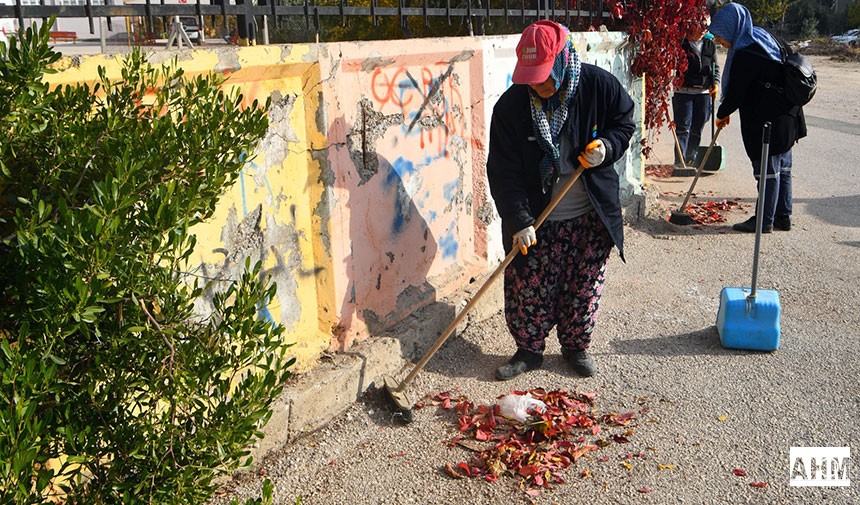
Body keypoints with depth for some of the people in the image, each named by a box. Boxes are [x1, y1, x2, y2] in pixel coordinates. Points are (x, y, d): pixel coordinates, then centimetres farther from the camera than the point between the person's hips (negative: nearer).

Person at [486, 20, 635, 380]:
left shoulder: (599, 86, -13)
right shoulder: (511, 105, -14)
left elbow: (625, 122, 7)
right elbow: (504, 172, -14)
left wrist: (607, 147, -16)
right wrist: (519, 222, -22)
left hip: (591, 216, 1)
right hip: (536, 218, 0)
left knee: (585, 284, 10)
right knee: (527, 286, 3)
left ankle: (575, 346, 32)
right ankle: (528, 349, 25)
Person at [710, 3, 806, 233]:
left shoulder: (744, 54, -20)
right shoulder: (761, 38, 10)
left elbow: (736, 93, -15)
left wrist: (722, 114, 3)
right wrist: (727, 111, 16)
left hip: (767, 121, -10)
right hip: (786, 116, 10)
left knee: (768, 170, -1)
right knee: (782, 168, 15)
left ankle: (765, 221, 7)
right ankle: (783, 217, 23)